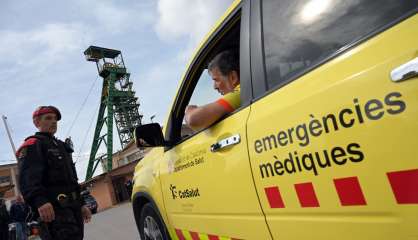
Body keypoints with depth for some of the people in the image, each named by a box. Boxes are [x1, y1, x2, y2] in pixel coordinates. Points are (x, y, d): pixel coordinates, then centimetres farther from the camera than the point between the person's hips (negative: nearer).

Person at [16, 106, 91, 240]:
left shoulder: (59, 146, 27)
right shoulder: (32, 145, -1)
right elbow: (28, 178, -19)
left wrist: (81, 204, 25)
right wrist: (39, 201, -36)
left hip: (72, 206, 9)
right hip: (54, 208, -9)